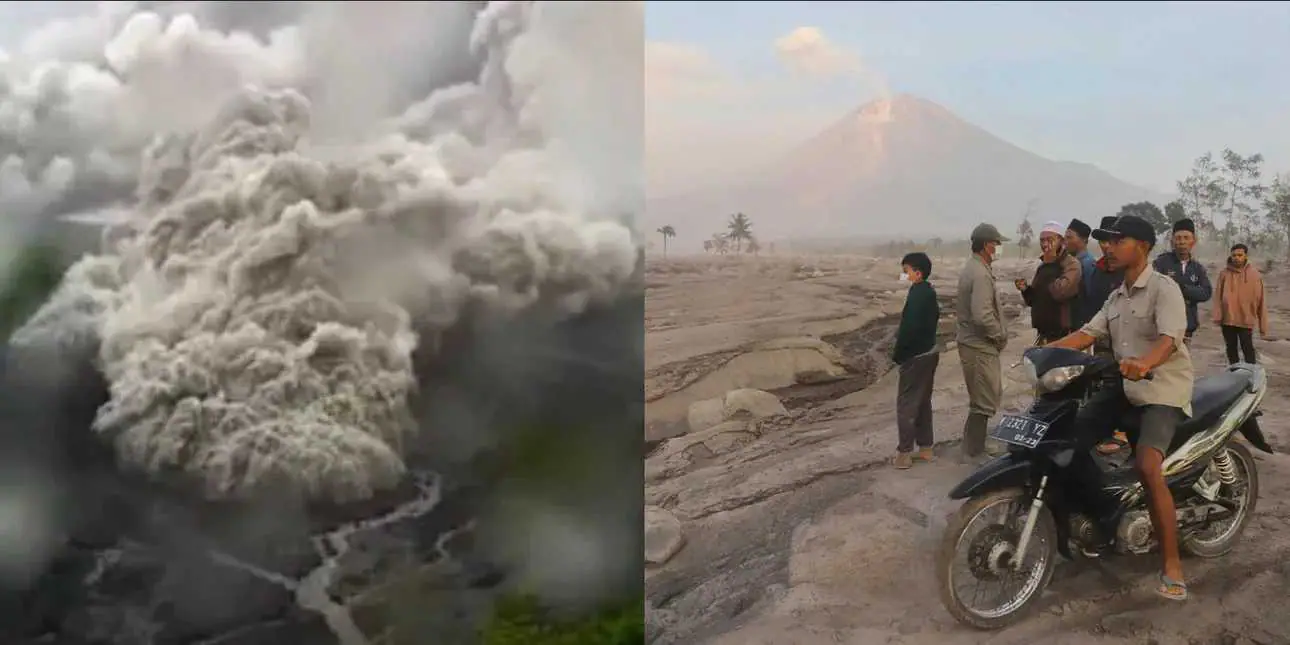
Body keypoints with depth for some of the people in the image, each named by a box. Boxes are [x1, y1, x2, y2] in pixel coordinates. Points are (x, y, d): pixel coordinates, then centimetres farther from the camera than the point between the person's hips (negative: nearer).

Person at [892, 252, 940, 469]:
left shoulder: (917, 295, -21)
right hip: (929, 352, 10)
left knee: (906, 403, -3)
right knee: (923, 402, 16)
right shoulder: (929, 292, 9)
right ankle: (925, 448, 22)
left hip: (915, 356, -10)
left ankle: (904, 452, 0)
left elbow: (909, 328, -25)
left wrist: (897, 354, -13)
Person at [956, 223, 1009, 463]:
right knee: (984, 402, -2)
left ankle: (975, 445, 30)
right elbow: (982, 315, -29)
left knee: (986, 397, 21)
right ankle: (974, 453, 5)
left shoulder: (971, 269, 11)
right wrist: (1001, 335, -13)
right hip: (980, 346, -11)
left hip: (971, 341, 11)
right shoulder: (981, 274, -21)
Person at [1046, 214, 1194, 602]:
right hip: (1124, 385, 9)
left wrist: (1144, 363, -49)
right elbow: (1088, 334, 9)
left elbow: (1170, 339, -28)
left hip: (1163, 388, -8)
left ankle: (1171, 563, -16)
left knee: (1147, 467, -26)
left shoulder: (1164, 288, -12)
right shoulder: (1116, 298, 17)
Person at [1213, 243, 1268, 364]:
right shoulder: (1224, 274, 2)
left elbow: (1260, 301, -1)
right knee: (1231, 349, 12)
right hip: (1227, 319, 2)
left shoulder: (1255, 275, -2)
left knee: (1248, 349, -3)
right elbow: (1218, 297, 1)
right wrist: (1218, 316, -11)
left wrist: (1263, 326, -1)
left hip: (1246, 320, -2)